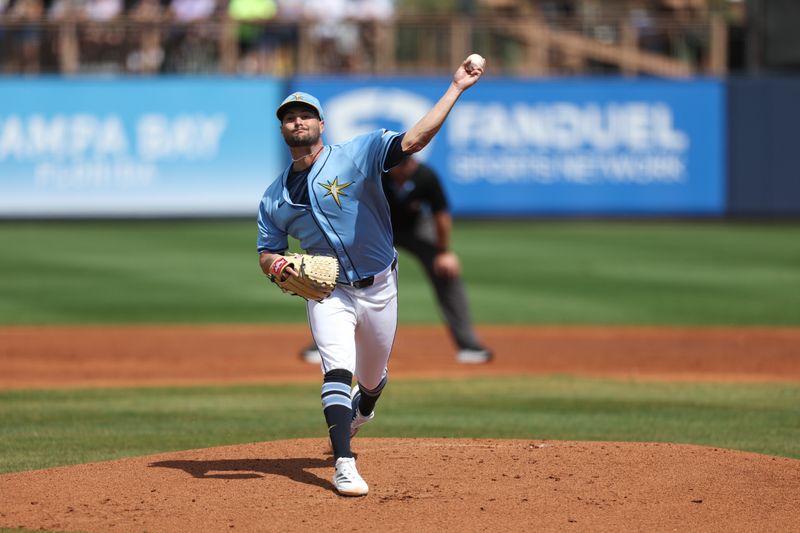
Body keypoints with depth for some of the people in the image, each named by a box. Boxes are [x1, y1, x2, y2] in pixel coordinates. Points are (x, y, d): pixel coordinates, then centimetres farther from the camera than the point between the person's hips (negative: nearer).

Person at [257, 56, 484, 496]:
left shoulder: (356, 155, -10)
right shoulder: (275, 197, 4)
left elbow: (414, 139, -22)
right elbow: (266, 252, 9)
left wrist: (456, 88, -31)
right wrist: (274, 264, -18)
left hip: (378, 289, 0)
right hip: (327, 292, 0)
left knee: (372, 377, 17)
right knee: (337, 372, -21)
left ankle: (360, 412, 53)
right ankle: (344, 465, -24)